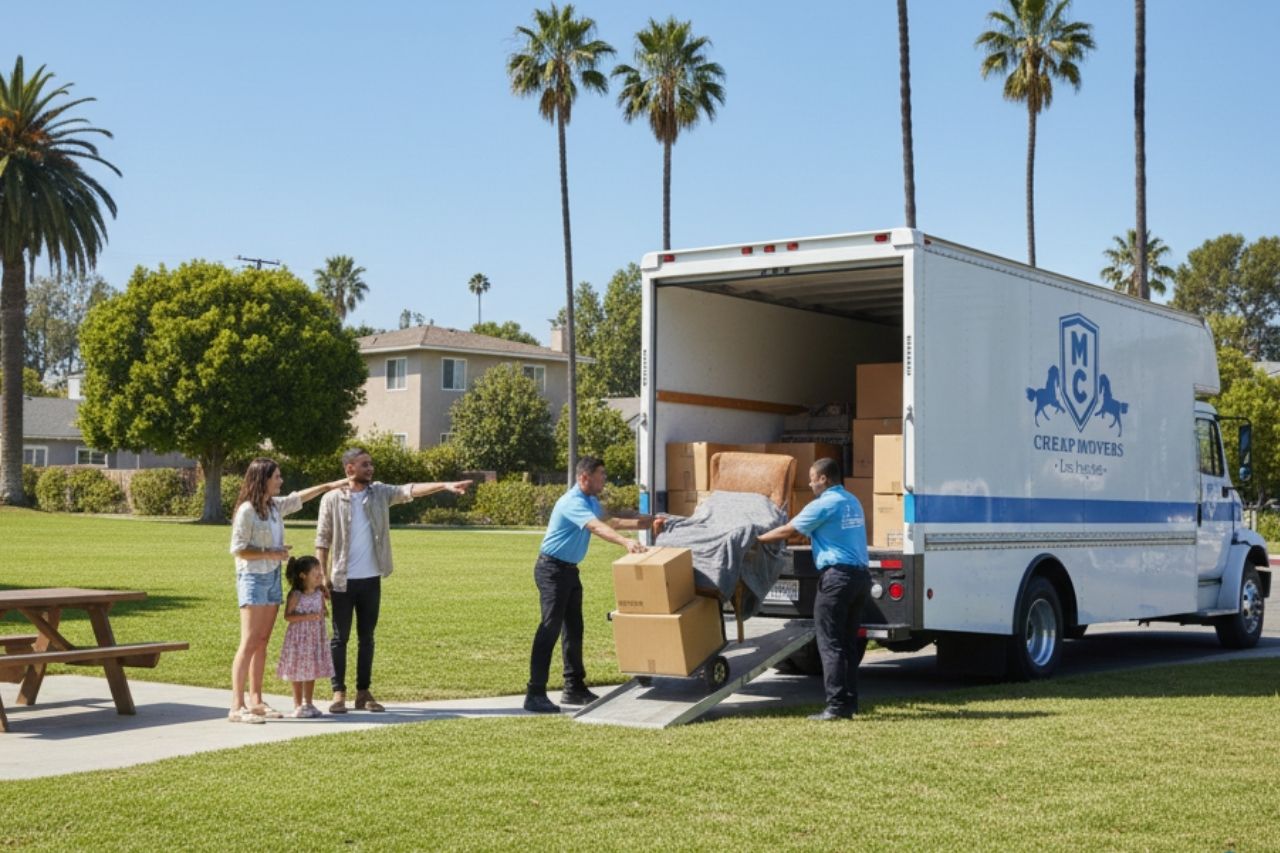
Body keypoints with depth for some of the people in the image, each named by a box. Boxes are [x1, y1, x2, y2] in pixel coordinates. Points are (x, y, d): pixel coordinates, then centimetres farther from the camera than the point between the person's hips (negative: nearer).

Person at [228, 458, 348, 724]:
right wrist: (270, 553, -15)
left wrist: (330, 485, 31)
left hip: (272, 577, 8)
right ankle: (237, 707, -14)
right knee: (249, 642, -12)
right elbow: (237, 548, -13)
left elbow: (299, 497, 28)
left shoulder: (275, 506, 10)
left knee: (262, 642, 9)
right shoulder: (247, 510, -13)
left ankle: (256, 701, 13)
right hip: (253, 577, -8)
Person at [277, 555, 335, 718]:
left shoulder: (319, 593, 2)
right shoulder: (296, 595, -14)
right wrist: (308, 616, -24)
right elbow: (288, 616, -17)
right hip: (299, 637, -5)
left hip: (315, 636, 5)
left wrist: (323, 613, -7)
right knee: (298, 671, 3)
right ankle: (298, 705, 13)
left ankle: (308, 703, 22)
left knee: (312, 671, 11)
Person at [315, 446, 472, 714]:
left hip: (371, 579, 3)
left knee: (366, 637, 9)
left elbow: (410, 490, -9)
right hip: (343, 580, -3)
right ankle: (339, 693, 8)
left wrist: (445, 485, -23)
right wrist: (323, 576, -7)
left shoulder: (380, 493, 4)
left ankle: (364, 693, 16)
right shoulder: (332, 499, -4)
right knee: (340, 637, 2)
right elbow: (322, 540, -2)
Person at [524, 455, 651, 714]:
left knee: (573, 628, 13)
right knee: (550, 627, -13)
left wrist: (645, 521, 19)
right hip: (552, 569, -10)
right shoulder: (572, 502, -22)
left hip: (569, 570, 10)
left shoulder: (591, 501, 10)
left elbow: (609, 521, 25)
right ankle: (535, 695, -13)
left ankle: (574, 688, 23)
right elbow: (597, 527, -38)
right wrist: (625, 542, -52)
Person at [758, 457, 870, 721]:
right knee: (849, 643, 12)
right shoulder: (852, 502, 17)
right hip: (861, 575, 8)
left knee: (831, 644, -5)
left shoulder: (824, 505, -9)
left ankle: (837, 706, -10)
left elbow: (787, 531, -3)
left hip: (837, 576, -8)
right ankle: (850, 703, 12)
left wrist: (758, 538, 11)